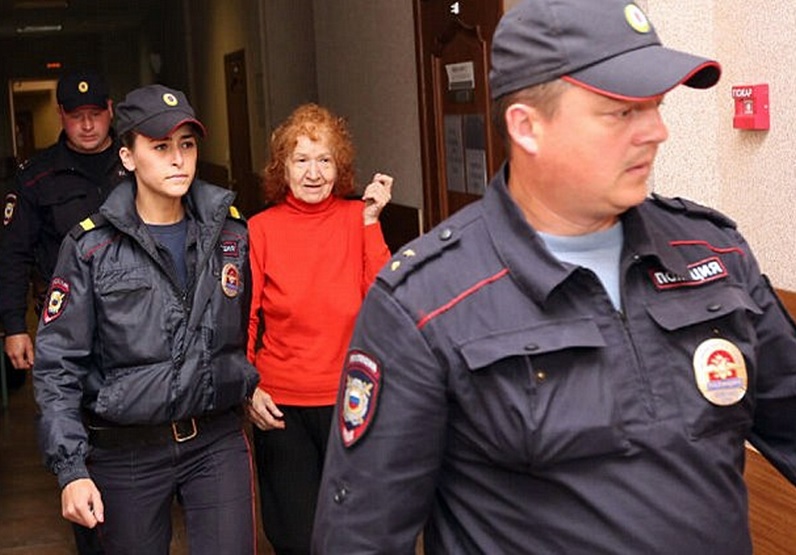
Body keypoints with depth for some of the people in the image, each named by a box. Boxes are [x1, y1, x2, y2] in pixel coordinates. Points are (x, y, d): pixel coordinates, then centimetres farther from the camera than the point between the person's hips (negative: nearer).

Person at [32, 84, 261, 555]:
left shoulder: (230, 233, 3)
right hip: (127, 450, -2)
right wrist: (71, 469, -12)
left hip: (217, 440, 2)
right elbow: (58, 367, -7)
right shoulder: (91, 247, -6)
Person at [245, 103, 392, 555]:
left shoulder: (357, 218, -2)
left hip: (349, 398, 1)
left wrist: (371, 222, -16)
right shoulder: (261, 229, -3)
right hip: (281, 403, 0)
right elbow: (243, 319, 0)